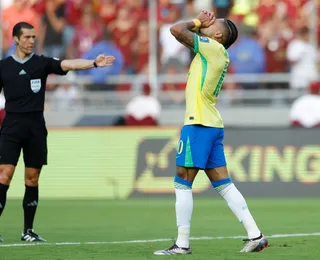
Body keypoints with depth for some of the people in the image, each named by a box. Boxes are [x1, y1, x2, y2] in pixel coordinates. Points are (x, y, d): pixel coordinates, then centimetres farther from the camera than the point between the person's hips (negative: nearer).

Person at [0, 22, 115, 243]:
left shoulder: (42, 63, 5)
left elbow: (69, 65, -10)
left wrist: (94, 63, -26)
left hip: (36, 127, 2)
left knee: (32, 179, 5)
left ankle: (28, 231, 12)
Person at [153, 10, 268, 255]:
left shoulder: (213, 47, -8)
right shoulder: (217, 54, 17)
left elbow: (177, 30, -13)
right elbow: (183, 33, 25)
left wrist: (198, 22, 3)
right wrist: (200, 24, 11)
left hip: (198, 125, -9)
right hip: (213, 125, 9)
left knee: (182, 183, -4)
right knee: (224, 184, 8)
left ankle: (182, 244, -3)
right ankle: (255, 235, 5)